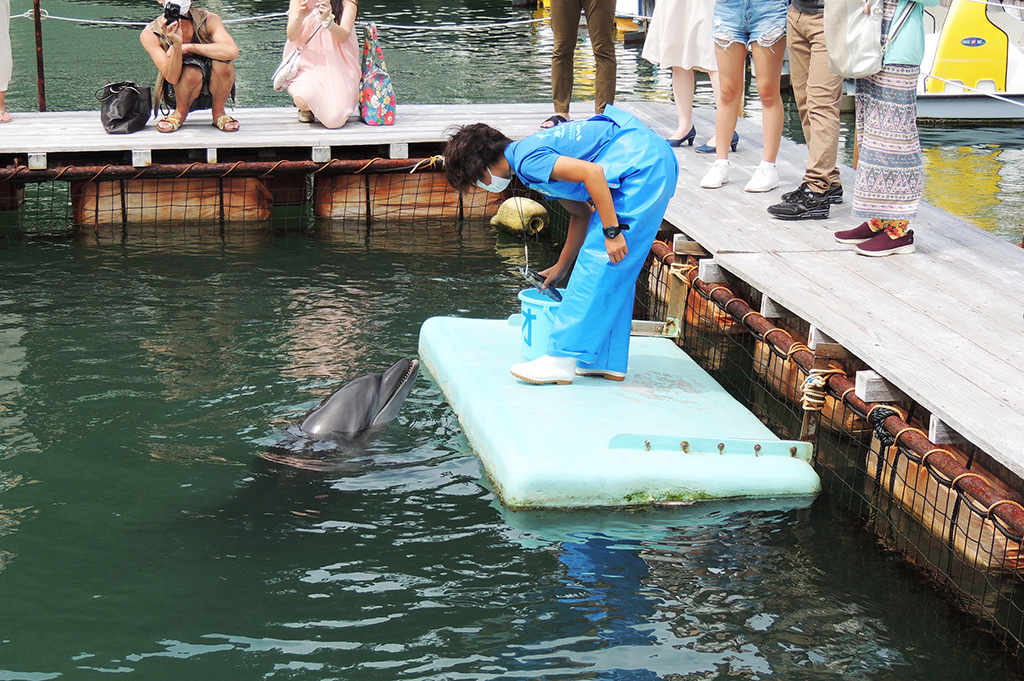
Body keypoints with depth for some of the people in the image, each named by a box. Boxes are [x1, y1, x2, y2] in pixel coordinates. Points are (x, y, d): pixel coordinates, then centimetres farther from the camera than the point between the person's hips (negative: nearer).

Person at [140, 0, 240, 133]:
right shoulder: (150, 34, -15)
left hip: (214, 91, 1)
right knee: (192, 71, -34)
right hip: (177, 95, -1)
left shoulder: (209, 20, -15)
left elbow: (232, 52, -34)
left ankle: (218, 113, -4)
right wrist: (177, 44, -43)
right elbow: (172, 77, -26)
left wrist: (187, 47, -31)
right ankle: (180, 113, -3)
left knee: (223, 62, -30)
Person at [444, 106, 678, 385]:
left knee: (598, 262, -9)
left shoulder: (527, 160, -12)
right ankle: (608, 361, 17)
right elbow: (581, 213, 28)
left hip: (640, 167, -10)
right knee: (615, 271, 12)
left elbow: (592, 172, -24)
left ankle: (562, 360, -7)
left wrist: (612, 231, -21)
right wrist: (561, 268, 33)